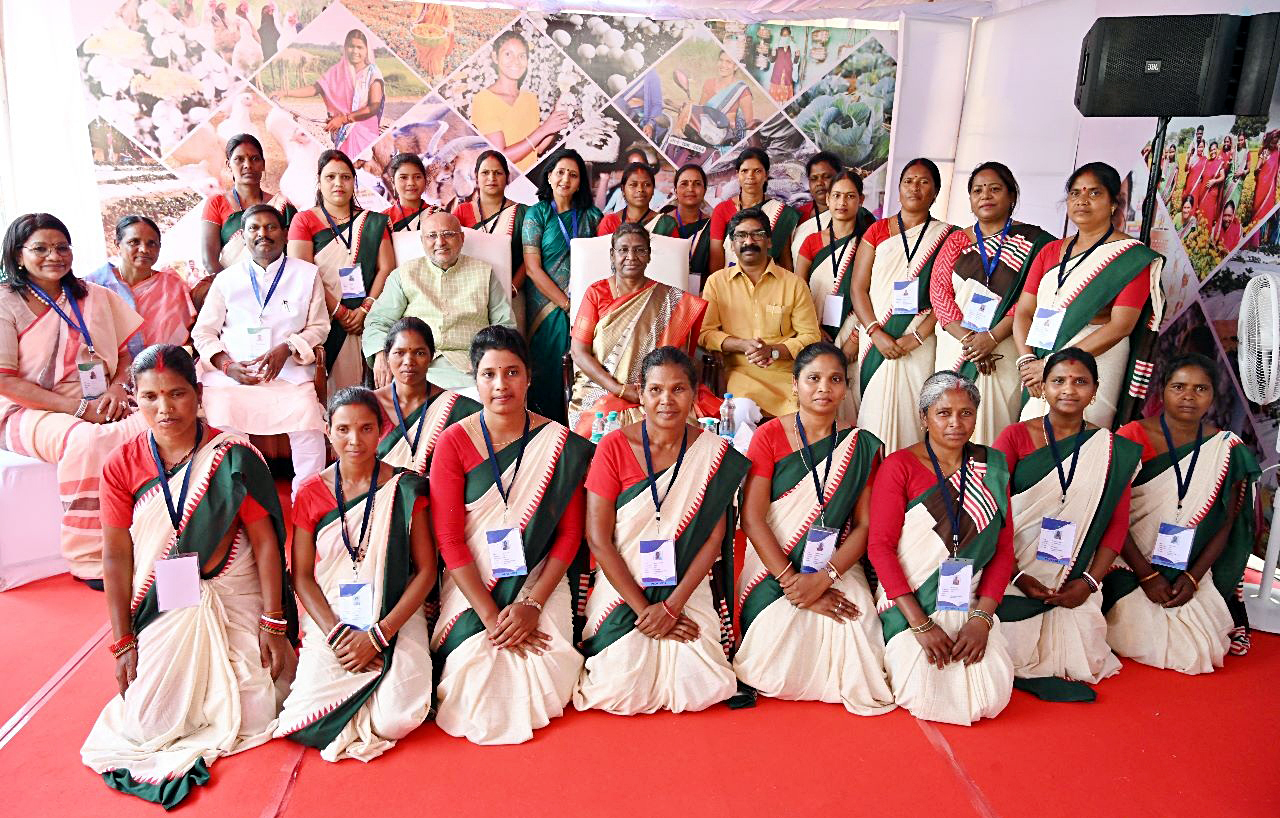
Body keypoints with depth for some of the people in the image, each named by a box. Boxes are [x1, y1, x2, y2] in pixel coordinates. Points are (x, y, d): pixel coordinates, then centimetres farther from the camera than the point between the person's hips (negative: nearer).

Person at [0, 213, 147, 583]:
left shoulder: (95, 297, 16)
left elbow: (125, 355, 17)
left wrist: (118, 388, -8)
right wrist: (79, 408, -16)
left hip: (101, 408, 4)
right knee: (86, 440, -38)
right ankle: (91, 561, -27)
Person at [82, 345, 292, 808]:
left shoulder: (233, 456, -11)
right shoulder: (120, 466, -5)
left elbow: (264, 540, -10)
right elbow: (116, 556, -2)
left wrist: (274, 623, -10)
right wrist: (123, 643, -2)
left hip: (234, 601, -2)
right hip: (163, 610, 2)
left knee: (252, 718, -5)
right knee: (149, 722, 1)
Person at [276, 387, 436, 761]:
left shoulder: (405, 489, -2)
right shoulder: (311, 493, 3)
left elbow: (425, 570, -3)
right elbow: (301, 576, 3)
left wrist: (379, 634, -13)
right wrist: (336, 634, -12)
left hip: (393, 620, -2)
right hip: (330, 621, 2)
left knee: (396, 720, -23)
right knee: (305, 722, -18)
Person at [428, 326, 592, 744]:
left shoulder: (559, 444, -3)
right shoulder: (453, 442, -5)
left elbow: (570, 533, -2)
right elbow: (449, 538, -8)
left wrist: (533, 604, -13)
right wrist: (490, 615, -14)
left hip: (539, 584, 1)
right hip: (470, 590, 0)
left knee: (543, 686, -14)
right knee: (478, 688, -14)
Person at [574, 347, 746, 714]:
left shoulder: (714, 451, -1)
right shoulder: (614, 447, -6)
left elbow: (714, 538, -3)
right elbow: (598, 539, -9)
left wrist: (671, 605, -13)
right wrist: (643, 609, -13)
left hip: (687, 589, 2)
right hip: (622, 589, -1)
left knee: (699, 689, -15)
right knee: (622, 690, -18)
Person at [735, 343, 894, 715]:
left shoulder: (861, 446, 5)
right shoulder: (770, 436, -1)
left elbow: (865, 524, 0)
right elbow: (752, 519, -8)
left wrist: (824, 578, -16)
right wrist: (792, 582, -17)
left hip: (837, 567, 2)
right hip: (773, 568, -1)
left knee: (854, 621, -26)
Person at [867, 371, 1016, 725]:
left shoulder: (992, 466, 6)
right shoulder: (899, 466, -5)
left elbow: (1004, 549, 5)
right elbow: (880, 547, -10)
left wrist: (982, 618, -8)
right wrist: (920, 624, -16)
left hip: (970, 605, 3)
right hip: (910, 604, -3)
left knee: (991, 699, -12)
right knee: (924, 696, -18)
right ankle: (897, 655, 15)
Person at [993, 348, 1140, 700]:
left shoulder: (1113, 451, 5)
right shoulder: (1015, 437, -2)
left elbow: (1117, 523, 4)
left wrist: (1089, 581, -8)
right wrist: (1016, 575, -14)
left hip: (1072, 583, 2)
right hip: (1014, 574, -2)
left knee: (1083, 664, -9)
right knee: (1015, 656, -19)